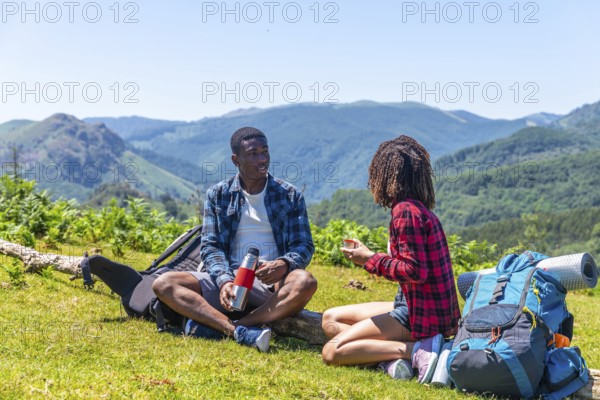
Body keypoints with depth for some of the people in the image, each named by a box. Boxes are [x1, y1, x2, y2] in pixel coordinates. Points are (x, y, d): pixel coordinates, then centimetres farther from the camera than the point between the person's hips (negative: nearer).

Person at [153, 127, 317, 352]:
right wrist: (225, 281, -18)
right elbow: (210, 246, 3)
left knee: (305, 282, -35)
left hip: (272, 283, -1)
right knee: (163, 284, -21)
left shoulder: (290, 196, 9)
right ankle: (241, 332, -38)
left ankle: (215, 325, -32)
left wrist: (284, 264, -21)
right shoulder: (217, 195, 10)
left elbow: (304, 245, 3)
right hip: (229, 279, 1)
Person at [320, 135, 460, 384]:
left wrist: (371, 259, -11)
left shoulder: (406, 211, -17)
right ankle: (393, 357, -8)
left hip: (420, 314, -10)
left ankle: (416, 349, -15)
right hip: (415, 305, 10)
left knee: (332, 351, -13)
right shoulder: (418, 208, 12)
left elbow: (415, 272, -23)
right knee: (331, 319, 15)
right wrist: (371, 255, 15)